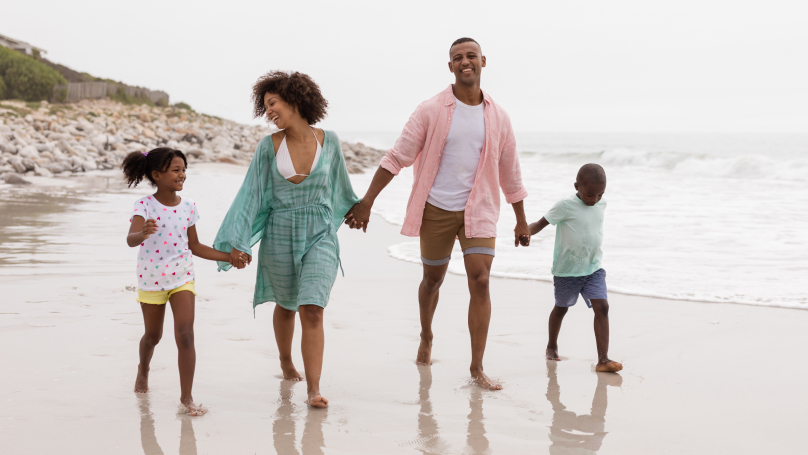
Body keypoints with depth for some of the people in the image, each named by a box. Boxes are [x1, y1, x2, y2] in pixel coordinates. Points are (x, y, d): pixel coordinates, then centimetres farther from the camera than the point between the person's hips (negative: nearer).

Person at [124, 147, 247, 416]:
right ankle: (143, 370, 50)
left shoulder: (188, 206, -3)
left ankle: (186, 396, -7)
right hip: (151, 279, -1)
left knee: (185, 335, -13)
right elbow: (130, 240, -32)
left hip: (182, 277, 2)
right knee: (153, 335, 16)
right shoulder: (144, 206, -16)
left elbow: (195, 246, 7)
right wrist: (142, 234, -56)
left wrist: (229, 258, 3)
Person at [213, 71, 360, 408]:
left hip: (320, 235, -1)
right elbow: (251, 194, -3)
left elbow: (339, 184, 14)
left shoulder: (329, 141, -5)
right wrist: (238, 241, -7)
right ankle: (286, 362, 44)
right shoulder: (269, 146, -6)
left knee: (312, 311, -12)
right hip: (280, 237, 1)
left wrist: (353, 209, 30)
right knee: (285, 305, 18)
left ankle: (314, 389, -11)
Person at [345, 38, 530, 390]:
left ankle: (477, 367, -6)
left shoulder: (498, 117, 2)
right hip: (437, 210, -1)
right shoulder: (431, 111, -7)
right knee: (432, 280, 13)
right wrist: (366, 202, -13)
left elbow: (510, 172, 12)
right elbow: (396, 157, -7)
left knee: (480, 281, -12)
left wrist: (521, 220, 17)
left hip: (478, 211, 1)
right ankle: (426, 338, 42)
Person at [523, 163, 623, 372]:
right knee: (561, 307, 16)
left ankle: (603, 359, -16)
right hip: (567, 270, -4)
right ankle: (552, 346, 41)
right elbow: (541, 223, -18)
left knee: (602, 307, -13)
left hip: (593, 268, 4)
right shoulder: (566, 206, -17)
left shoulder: (601, 204, 1)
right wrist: (526, 232, -37)